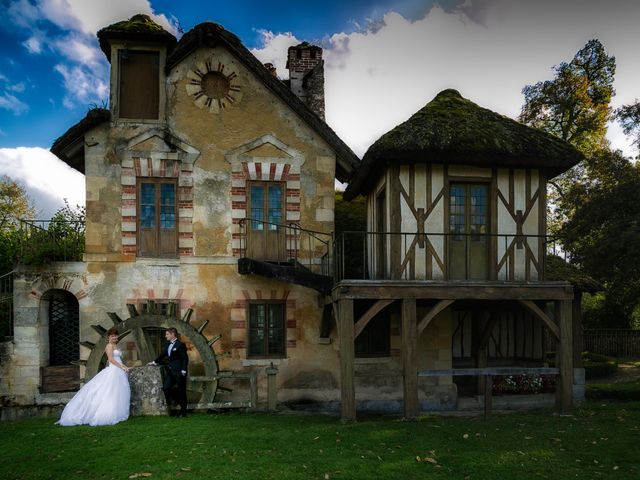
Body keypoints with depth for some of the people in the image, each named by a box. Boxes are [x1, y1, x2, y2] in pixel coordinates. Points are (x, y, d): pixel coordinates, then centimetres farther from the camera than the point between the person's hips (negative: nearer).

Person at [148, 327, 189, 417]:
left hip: (179, 372, -8)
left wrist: (183, 371, -16)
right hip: (170, 371, 8)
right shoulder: (167, 345, 10)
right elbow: (162, 354, 24)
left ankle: (183, 411, 13)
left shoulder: (180, 345, -12)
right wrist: (155, 362, 31)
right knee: (165, 388, 2)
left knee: (181, 391, 1)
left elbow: (185, 358, -13)